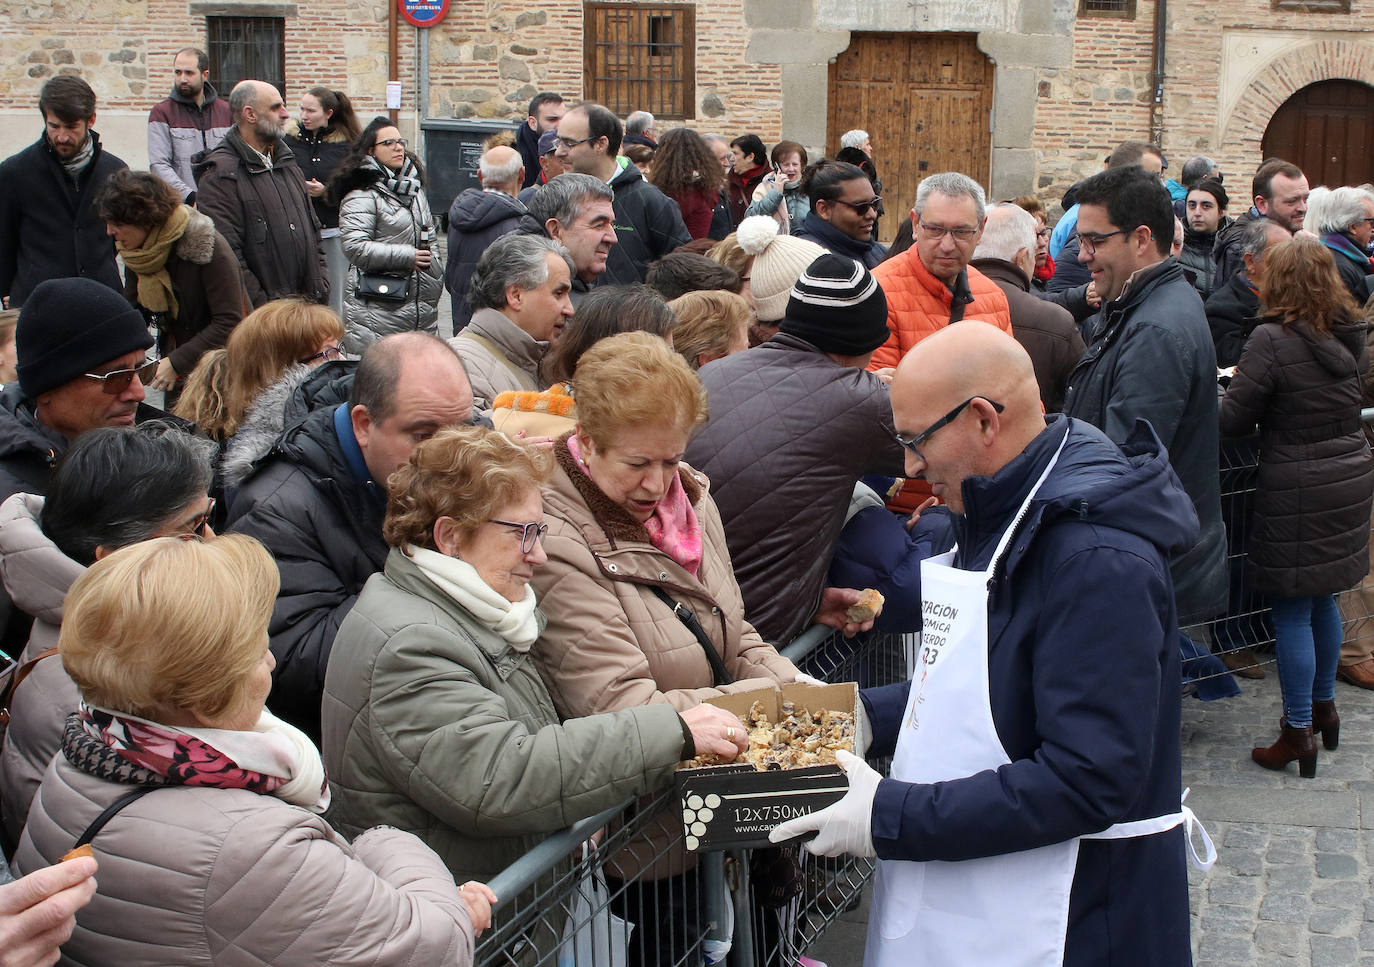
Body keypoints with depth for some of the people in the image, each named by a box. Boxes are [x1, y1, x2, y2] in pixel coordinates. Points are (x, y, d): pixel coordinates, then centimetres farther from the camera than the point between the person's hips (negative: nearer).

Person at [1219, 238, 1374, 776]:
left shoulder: (1273, 340, -17)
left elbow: (1233, 420, -14)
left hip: (1296, 488, -7)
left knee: (1292, 610, 2)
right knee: (1322, 599, 21)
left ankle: (1299, 731, 8)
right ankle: (1324, 705, 34)